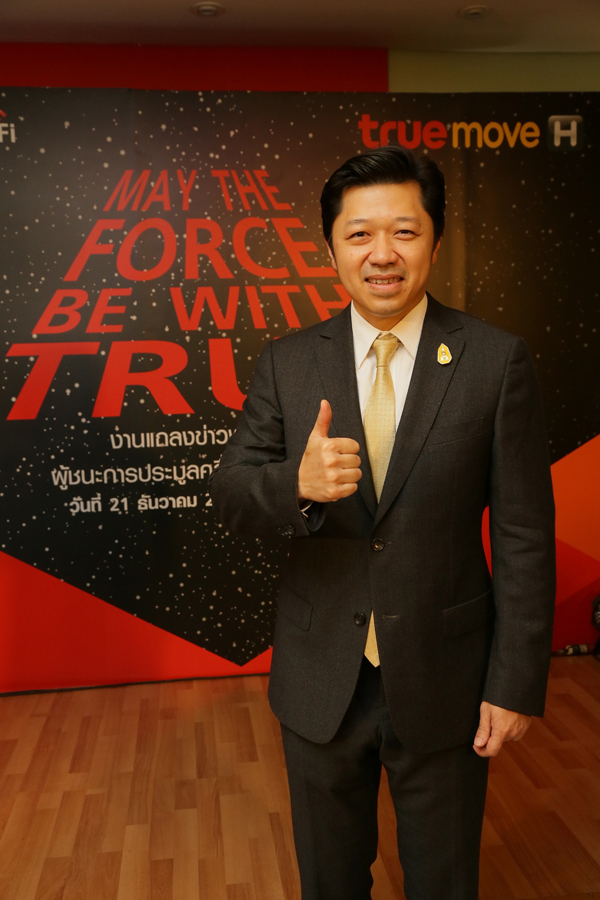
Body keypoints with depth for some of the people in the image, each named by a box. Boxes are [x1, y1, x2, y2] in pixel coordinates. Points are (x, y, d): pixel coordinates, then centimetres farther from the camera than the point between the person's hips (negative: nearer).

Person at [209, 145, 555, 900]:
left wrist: (516, 683, -8)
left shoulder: (497, 362, -9)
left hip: (442, 680, -1)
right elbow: (229, 497, -5)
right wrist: (296, 484, -27)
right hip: (320, 682, 2)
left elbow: (525, 534, -8)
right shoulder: (287, 363, -3)